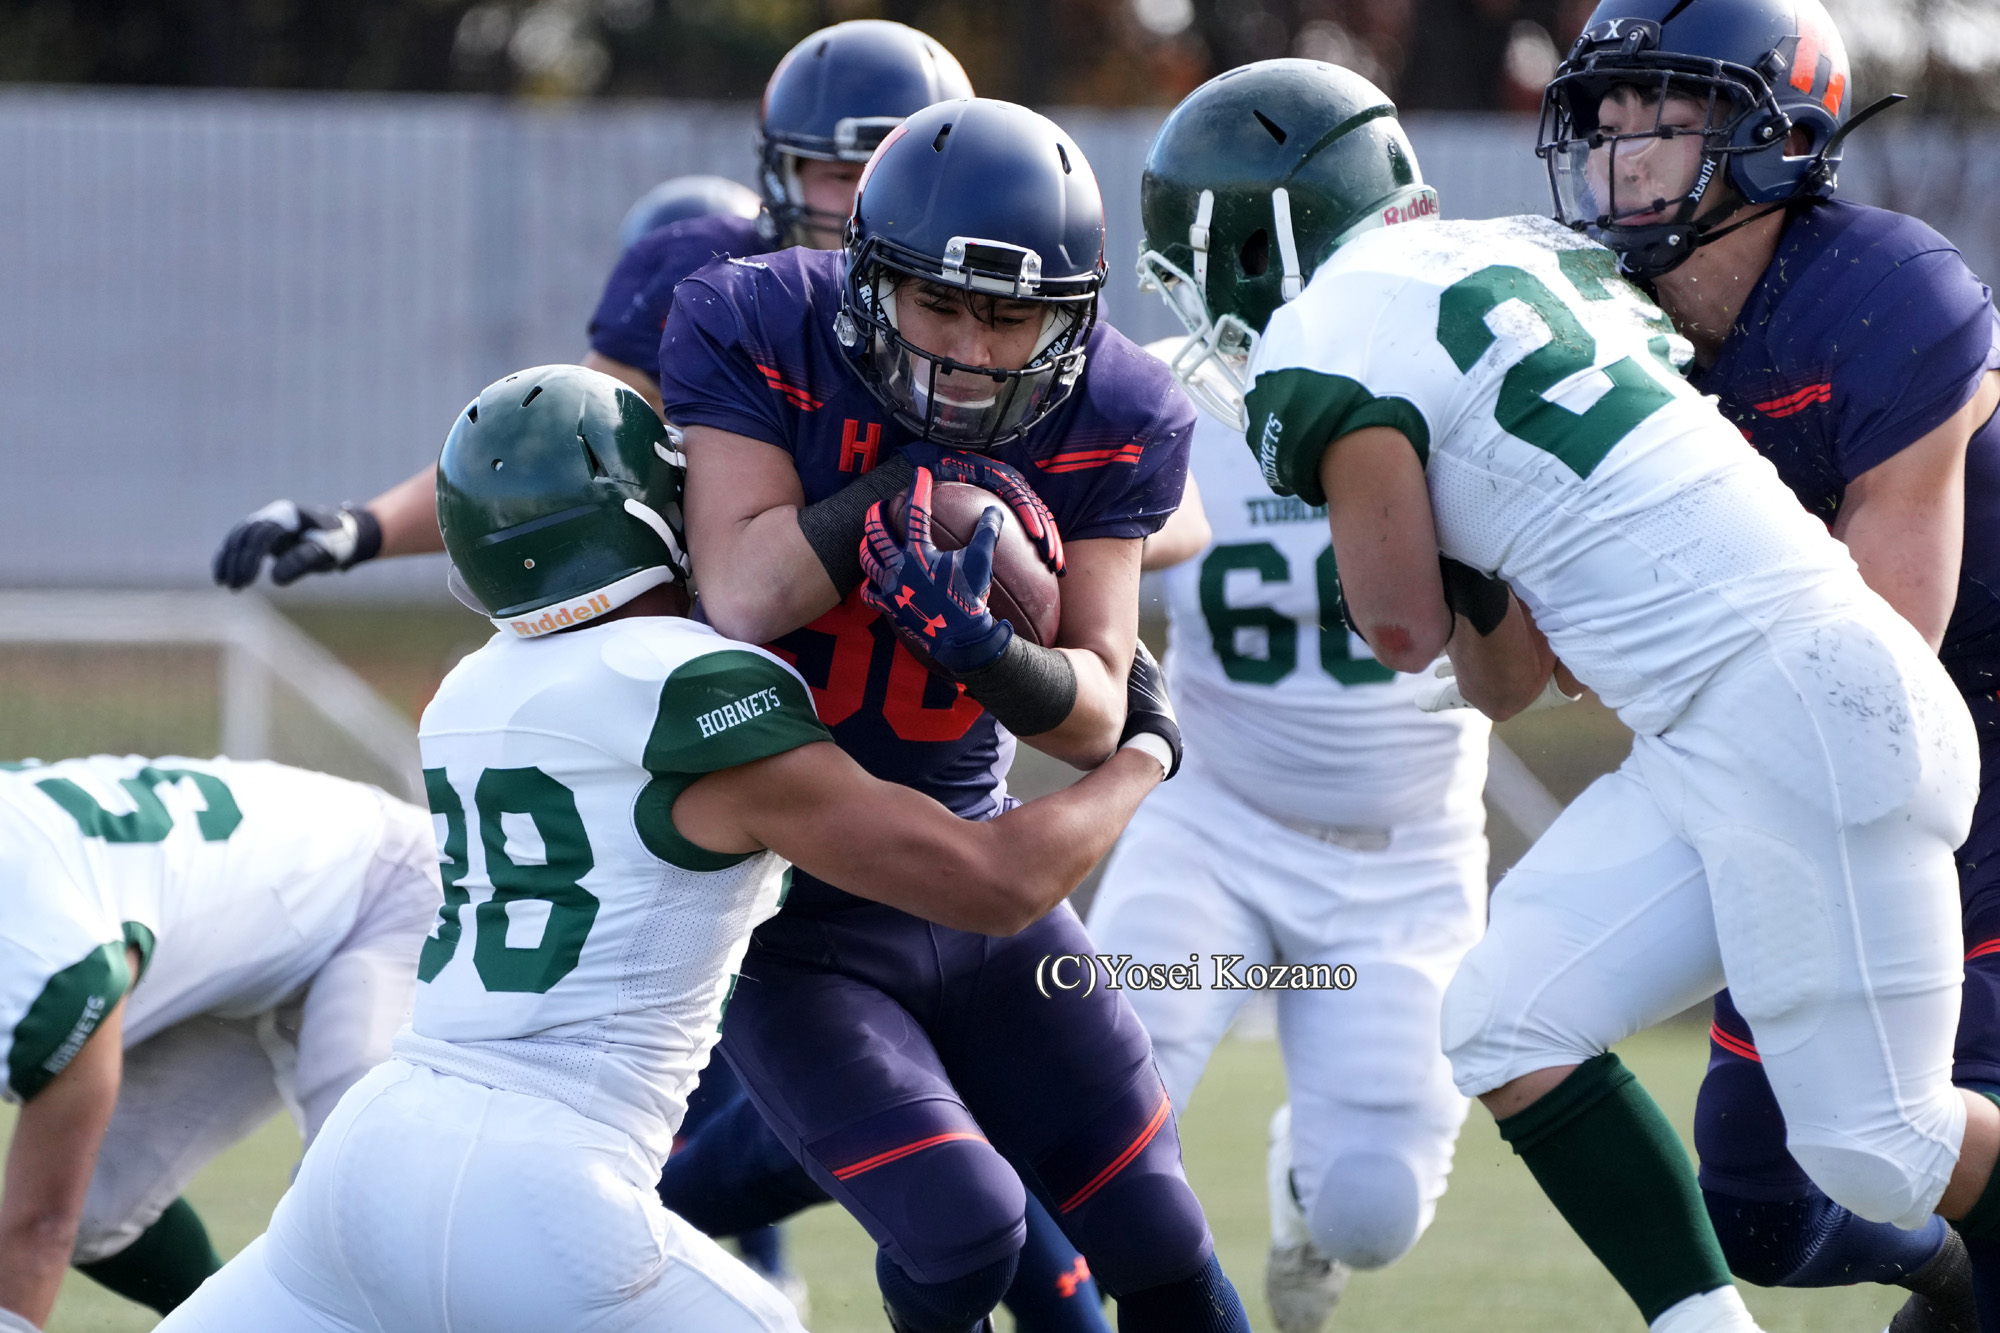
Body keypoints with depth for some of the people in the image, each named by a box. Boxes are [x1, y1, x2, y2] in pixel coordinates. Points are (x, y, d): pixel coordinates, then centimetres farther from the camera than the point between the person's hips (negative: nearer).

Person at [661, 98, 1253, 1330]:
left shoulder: (1109, 419, -9)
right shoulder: (756, 335, -17)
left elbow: (1094, 719, -12)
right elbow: (743, 600, -27)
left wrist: (990, 651, -33)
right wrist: (921, 476, -30)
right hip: (787, 906, -4)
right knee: (961, 1234, -19)